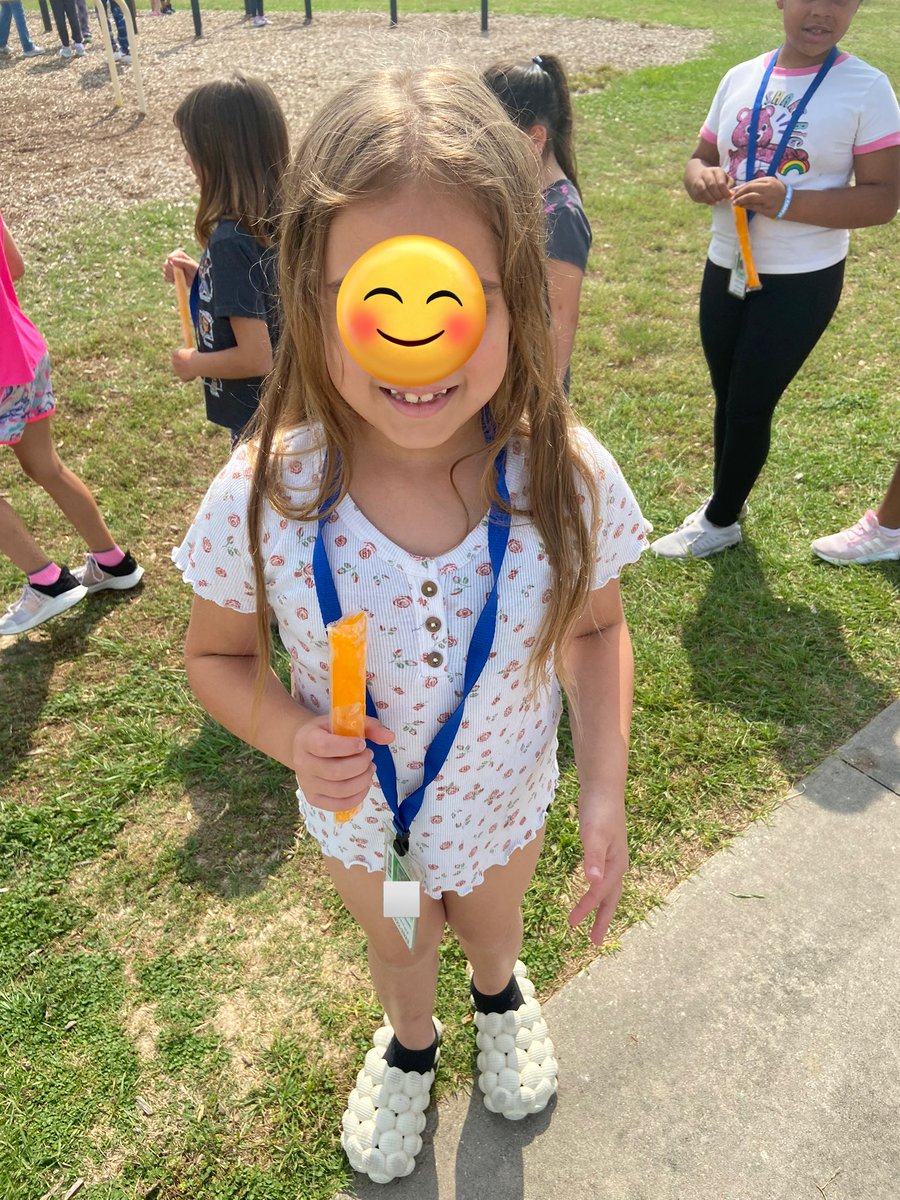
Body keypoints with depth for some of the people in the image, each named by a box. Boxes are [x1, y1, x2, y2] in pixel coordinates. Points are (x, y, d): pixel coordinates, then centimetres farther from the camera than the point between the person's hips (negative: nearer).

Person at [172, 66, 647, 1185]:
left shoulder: (568, 476, -28)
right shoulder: (263, 495, -30)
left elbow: (595, 631, -10)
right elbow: (217, 653, -12)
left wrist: (606, 788, -19)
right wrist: (289, 733, -31)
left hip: (501, 798, 1)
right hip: (357, 812, 0)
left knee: (491, 919, 34)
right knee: (395, 944, 32)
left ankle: (500, 996, 75)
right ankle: (409, 1047, 71)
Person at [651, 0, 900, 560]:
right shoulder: (740, 77, 4)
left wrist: (789, 202, -27)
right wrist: (702, 179, -14)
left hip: (801, 282, -5)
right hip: (725, 268, 5)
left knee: (751, 405, 2)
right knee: (727, 398, 15)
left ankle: (721, 521, 22)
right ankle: (726, 501, 35)